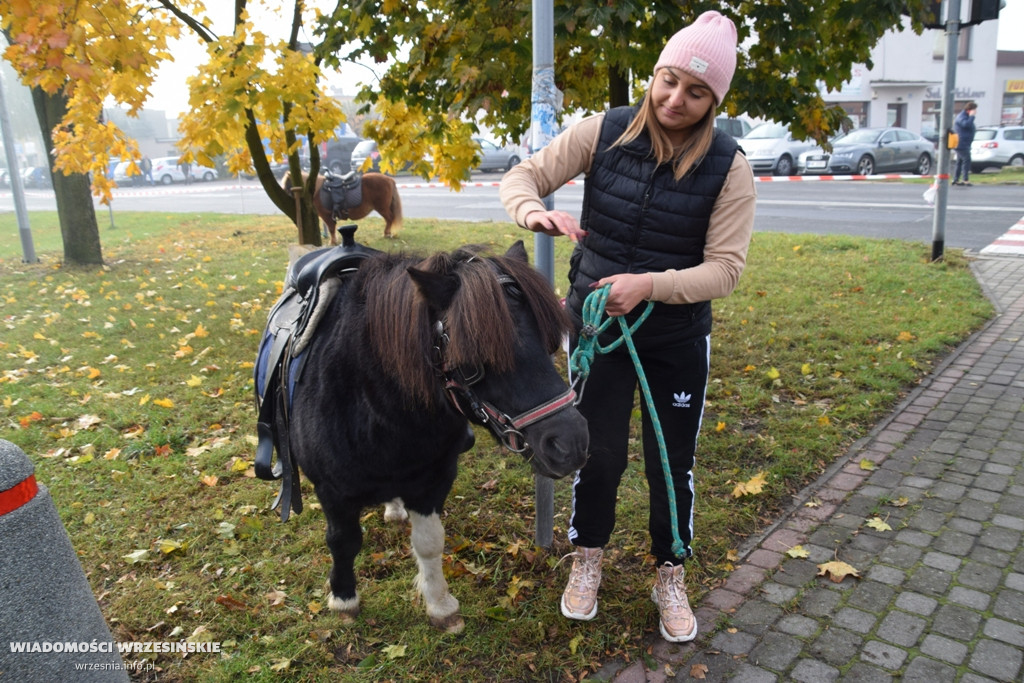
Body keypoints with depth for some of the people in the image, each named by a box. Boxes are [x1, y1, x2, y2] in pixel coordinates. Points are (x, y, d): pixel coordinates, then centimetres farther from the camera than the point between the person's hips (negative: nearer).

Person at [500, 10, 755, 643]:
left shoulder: (728, 167, -12)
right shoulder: (604, 132, -9)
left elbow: (725, 267, -15)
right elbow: (523, 176, -5)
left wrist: (650, 285, -30)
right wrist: (535, 211, -29)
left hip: (678, 338, 0)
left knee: (672, 463, 11)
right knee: (599, 452, 8)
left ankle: (671, 577, 36)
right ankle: (588, 560, 36)